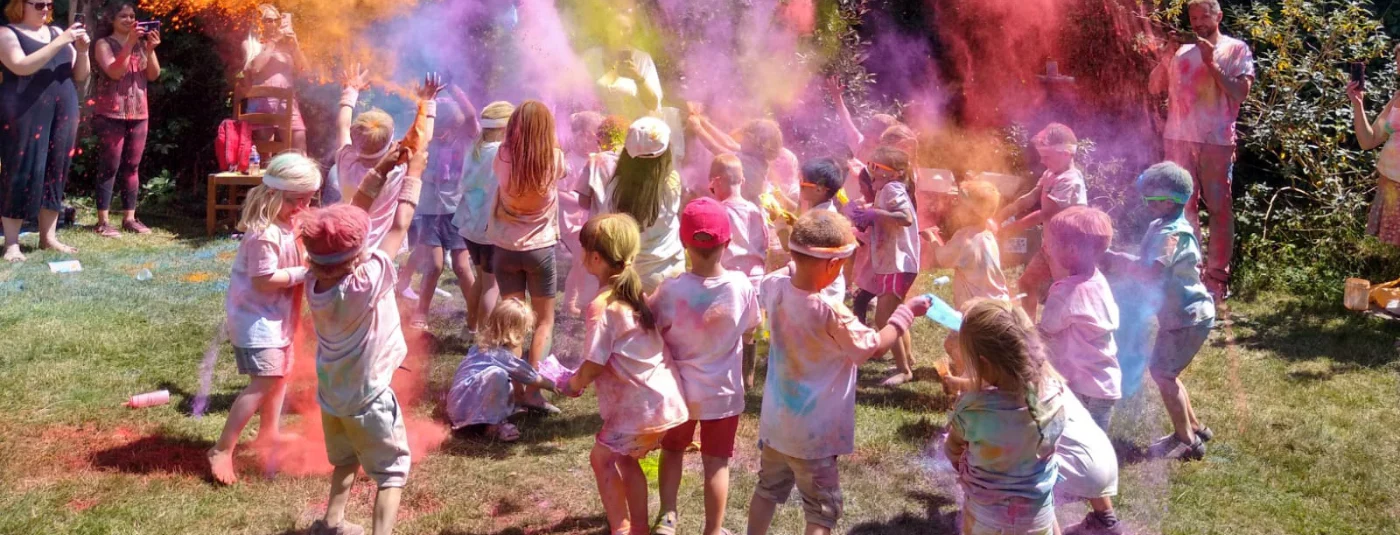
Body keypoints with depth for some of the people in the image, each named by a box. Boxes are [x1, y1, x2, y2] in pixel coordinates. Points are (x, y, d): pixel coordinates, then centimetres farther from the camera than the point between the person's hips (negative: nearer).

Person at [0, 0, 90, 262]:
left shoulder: (57, 32, 16)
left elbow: (80, 76, 15)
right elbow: (22, 67, -18)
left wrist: (82, 51, -5)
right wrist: (59, 43, -20)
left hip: (62, 114, 5)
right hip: (26, 115, -5)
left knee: (55, 173, 6)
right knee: (22, 173, -6)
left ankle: (48, 237, 13)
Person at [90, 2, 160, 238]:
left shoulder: (142, 42, 13)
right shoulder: (104, 44, -1)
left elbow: (153, 75, 4)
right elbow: (115, 72, -16)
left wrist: (150, 50, -12)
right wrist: (130, 44, -22)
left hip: (139, 113, 5)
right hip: (112, 113, -5)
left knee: (132, 166, 6)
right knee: (110, 166, -6)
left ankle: (129, 217, 10)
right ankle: (103, 221, -5)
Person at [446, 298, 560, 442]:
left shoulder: (487, 345, 10)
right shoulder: (501, 354, -17)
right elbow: (531, 378, -4)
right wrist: (551, 384, 10)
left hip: (460, 401, 10)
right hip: (465, 405, -10)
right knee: (498, 375, -34)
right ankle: (493, 426, -23)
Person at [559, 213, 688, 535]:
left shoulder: (601, 307, -18)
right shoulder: (636, 292, 8)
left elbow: (593, 365, -15)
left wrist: (574, 385, 5)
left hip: (642, 405, -8)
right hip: (664, 397, 8)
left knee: (602, 458, 7)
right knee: (624, 457, 22)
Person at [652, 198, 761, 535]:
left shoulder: (671, 289, -23)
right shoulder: (742, 286, -18)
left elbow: (655, 335, -11)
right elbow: (749, 334, -4)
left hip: (679, 389, 0)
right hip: (723, 390, 0)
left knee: (672, 451, 24)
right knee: (717, 461, 14)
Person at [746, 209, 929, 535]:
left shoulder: (775, 287, -12)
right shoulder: (830, 314, -29)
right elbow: (875, 347, -14)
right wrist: (907, 312, -4)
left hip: (775, 422, 7)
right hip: (812, 434, -7)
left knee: (768, 489, 27)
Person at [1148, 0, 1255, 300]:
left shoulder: (1236, 49, 3)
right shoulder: (1181, 50, 14)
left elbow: (1240, 93, -7)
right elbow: (1154, 88, 13)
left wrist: (1211, 62, -11)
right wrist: (1166, 57, -2)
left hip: (1216, 141, -4)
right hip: (1178, 140, 4)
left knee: (1219, 209, -1)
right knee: (1184, 207, 6)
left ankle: (1217, 278, 1)